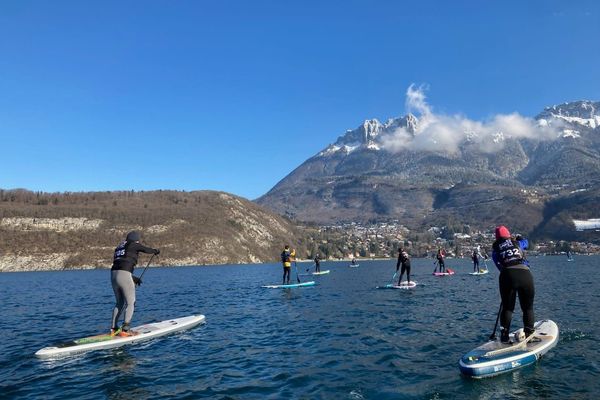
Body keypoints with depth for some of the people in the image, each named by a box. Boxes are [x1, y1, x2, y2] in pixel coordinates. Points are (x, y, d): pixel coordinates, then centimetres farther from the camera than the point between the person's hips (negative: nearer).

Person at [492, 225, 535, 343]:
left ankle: (504, 336, 10)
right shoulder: (517, 243, 19)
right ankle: (529, 334, 14)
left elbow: (499, 266, 14)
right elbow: (526, 242, 42)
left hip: (507, 276, 0)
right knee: (528, 307, 14)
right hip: (525, 274, 0)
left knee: (507, 307, 11)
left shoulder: (495, 249, 16)